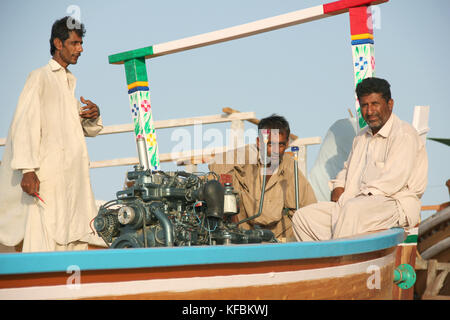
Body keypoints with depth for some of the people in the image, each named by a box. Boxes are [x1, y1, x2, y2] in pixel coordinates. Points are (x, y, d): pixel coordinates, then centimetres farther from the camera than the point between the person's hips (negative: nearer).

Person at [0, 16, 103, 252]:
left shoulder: (70, 82, 24)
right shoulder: (40, 78, 1)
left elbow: (88, 130, 30)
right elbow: (25, 124, -10)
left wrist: (94, 116, 6)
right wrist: (27, 169, -21)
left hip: (74, 177, 8)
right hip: (48, 177, -8)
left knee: (77, 243, 3)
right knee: (45, 241, -15)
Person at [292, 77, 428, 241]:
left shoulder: (404, 134, -5)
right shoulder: (362, 137, 23)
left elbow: (394, 180, -16)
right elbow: (347, 170, 30)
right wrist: (338, 189, 8)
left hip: (396, 203, -8)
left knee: (354, 208, -39)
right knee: (302, 216, -7)